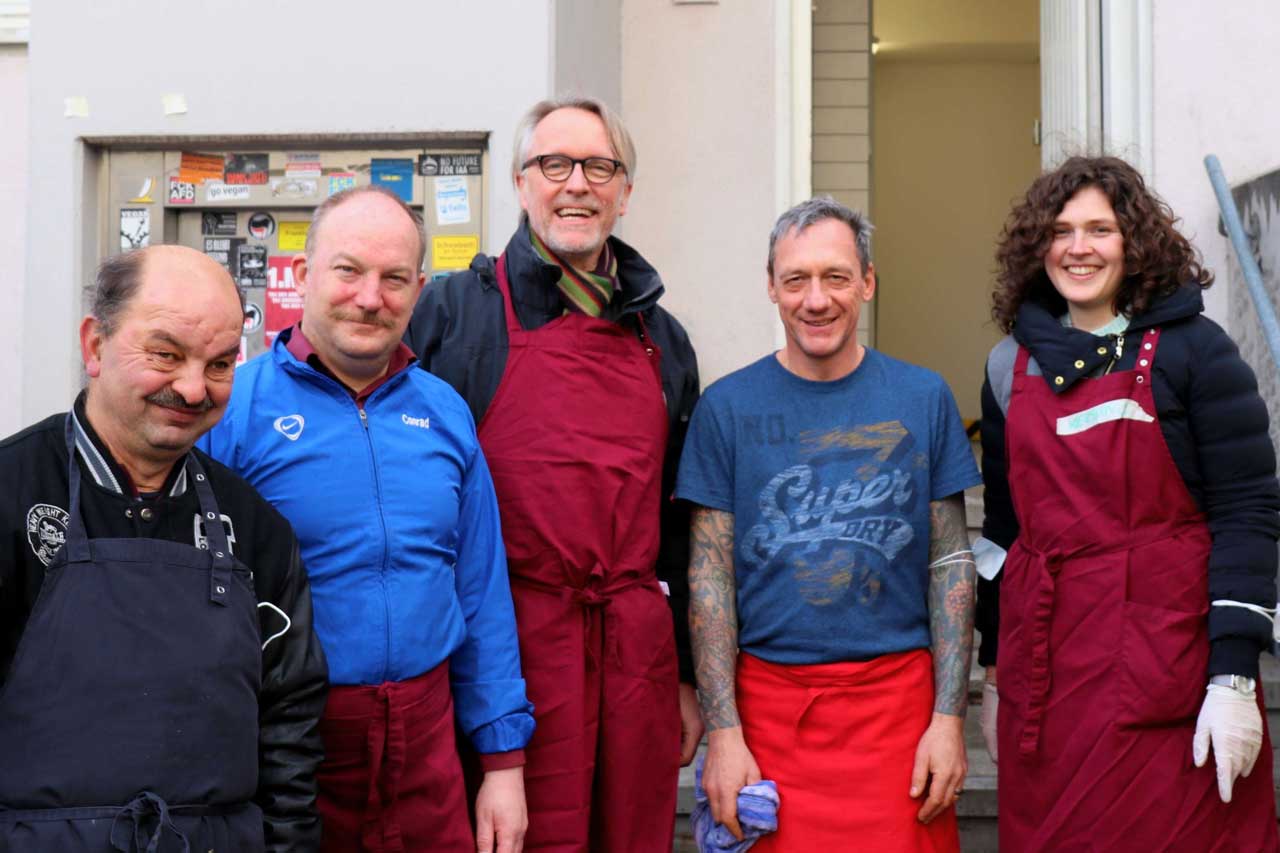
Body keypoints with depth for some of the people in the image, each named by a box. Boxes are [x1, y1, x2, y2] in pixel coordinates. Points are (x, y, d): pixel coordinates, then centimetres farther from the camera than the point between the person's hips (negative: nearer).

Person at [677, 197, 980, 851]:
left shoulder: (923, 399, 2)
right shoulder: (728, 406, -1)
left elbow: (950, 563, 4)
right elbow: (709, 576, -1)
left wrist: (949, 716, -3)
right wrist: (722, 729, -7)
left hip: (896, 695, 1)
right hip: (767, 694, 0)